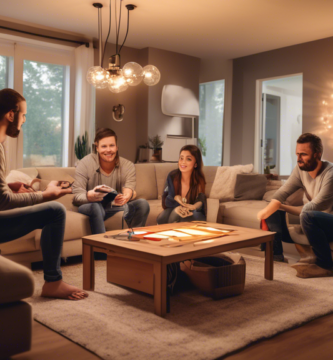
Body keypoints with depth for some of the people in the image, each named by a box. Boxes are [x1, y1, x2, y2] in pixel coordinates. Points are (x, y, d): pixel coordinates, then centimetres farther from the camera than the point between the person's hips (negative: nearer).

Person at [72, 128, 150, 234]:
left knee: (142, 204, -21)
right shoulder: (86, 164, -11)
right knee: (95, 207, -37)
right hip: (88, 207, -3)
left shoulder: (128, 166, -4)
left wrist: (126, 197, -45)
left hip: (116, 207, 3)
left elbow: (129, 189, -18)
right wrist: (89, 196, -43)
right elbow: (77, 196, -18)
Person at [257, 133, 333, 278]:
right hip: (310, 223, 8)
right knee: (272, 210, 0)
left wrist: (282, 206, -14)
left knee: (308, 216, -38)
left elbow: (312, 208, -27)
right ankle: (276, 254, 2)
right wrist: (267, 210, -27)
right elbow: (283, 192, -7)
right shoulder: (301, 168, -3)